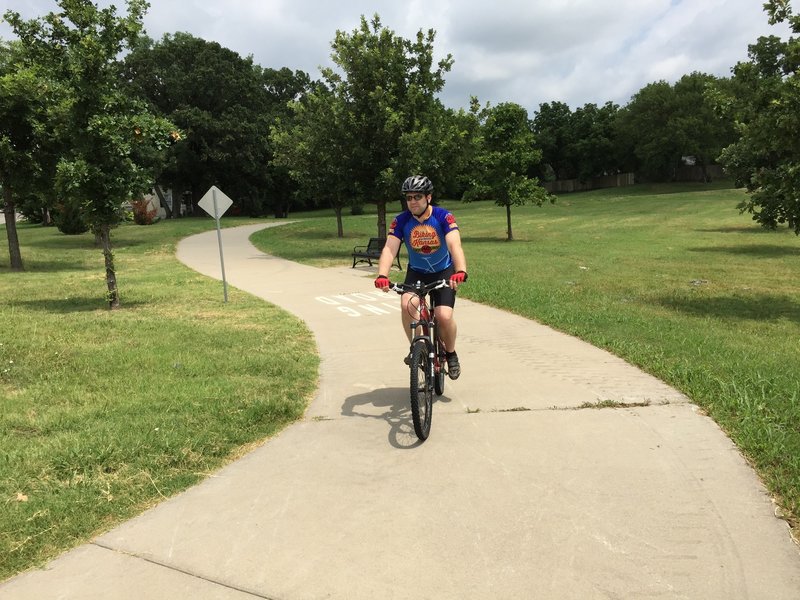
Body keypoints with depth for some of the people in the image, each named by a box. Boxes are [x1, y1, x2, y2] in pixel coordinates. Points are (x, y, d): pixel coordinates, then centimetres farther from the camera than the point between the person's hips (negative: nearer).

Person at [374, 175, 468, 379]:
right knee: (407, 305, -27)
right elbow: (389, 248, -26)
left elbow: (455, 245, -35)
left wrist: (461, 271, -54)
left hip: (443, 272, -2)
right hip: (416, 272, 2)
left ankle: (451, 354, 11)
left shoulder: (443, 217, -21)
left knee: (444, 316, -19)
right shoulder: (401, 220, -16)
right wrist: (382, 275, -45)